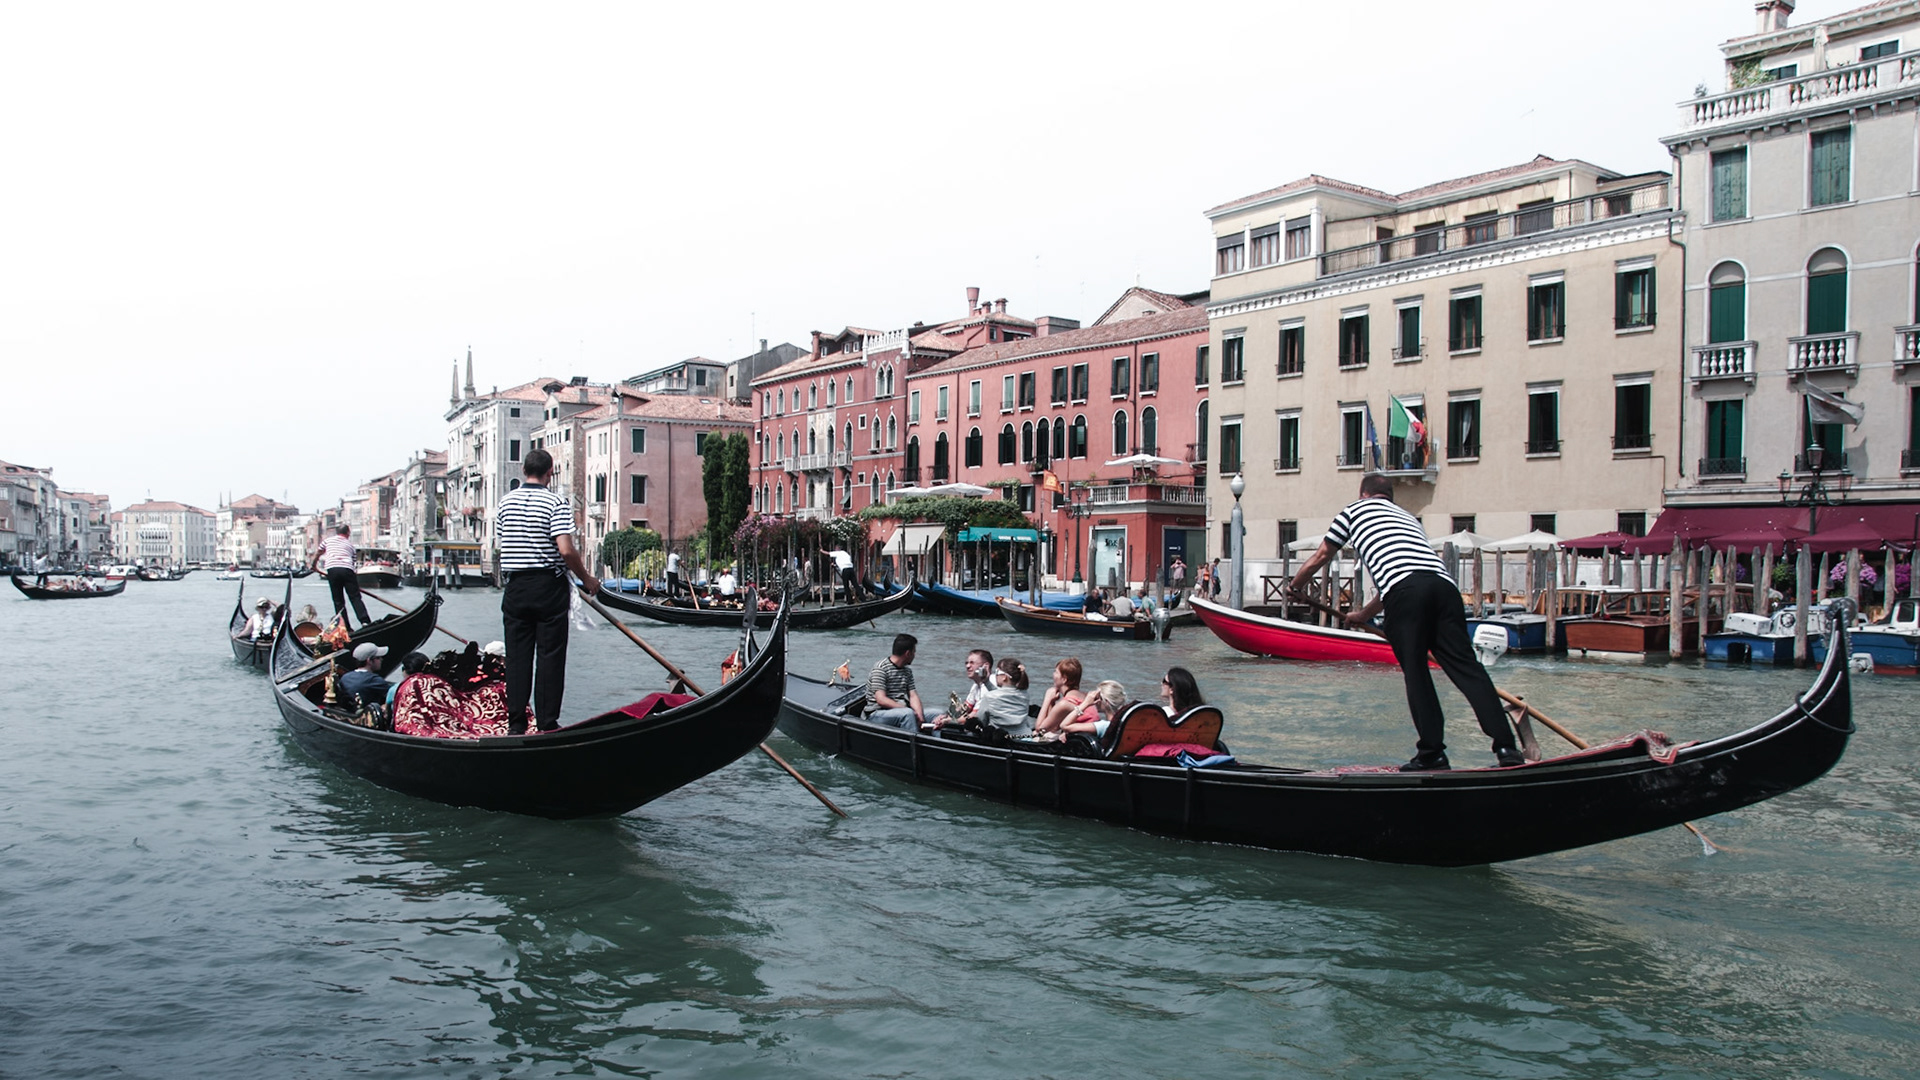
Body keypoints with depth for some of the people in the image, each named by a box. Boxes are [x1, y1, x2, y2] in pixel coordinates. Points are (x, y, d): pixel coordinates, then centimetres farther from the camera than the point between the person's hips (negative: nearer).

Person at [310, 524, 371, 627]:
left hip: (332, 570, 0)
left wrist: (313, 565, 50)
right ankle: (365, 621, -16)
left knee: (338, 601, 6)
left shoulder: (327, 540, 23)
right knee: (355, 597, 0)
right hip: (347, 569, 0)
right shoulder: (350, 544, 23)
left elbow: (318, 554, 32)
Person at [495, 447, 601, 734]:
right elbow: (566, 550, -18)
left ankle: (516, 724, 10)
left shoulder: (505, 502, 6)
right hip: (549, 588, -4)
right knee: (550, 656, 2)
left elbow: (503, 542, 11)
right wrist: (587, 580, -6)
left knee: (517, 656, 8)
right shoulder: (556, 503, -10)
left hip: (515, 588, 4)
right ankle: (547, 724, 3)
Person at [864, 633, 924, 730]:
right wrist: (906, 709, -23)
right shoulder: (881, 668, -11)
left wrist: (919, 713, -14)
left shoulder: (907, 671, 16)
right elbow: (881, 700, -19)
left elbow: (913, 695, 6)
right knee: (908, 713, -36)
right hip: (877, 714, -7)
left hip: (901, 711, 7)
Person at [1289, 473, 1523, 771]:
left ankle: (1432, 753, 0)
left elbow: (1321, 556, 34)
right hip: (1444, 585, 5)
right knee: (1466, 666, 0)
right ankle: (1506, 747, -8)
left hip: (1406, 590, -5)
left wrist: (1295, 587, 53)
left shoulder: (1355, 510, 26)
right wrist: (1364, 615, 60)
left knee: (1414, 670, 2)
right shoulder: (1408, 517, 40)